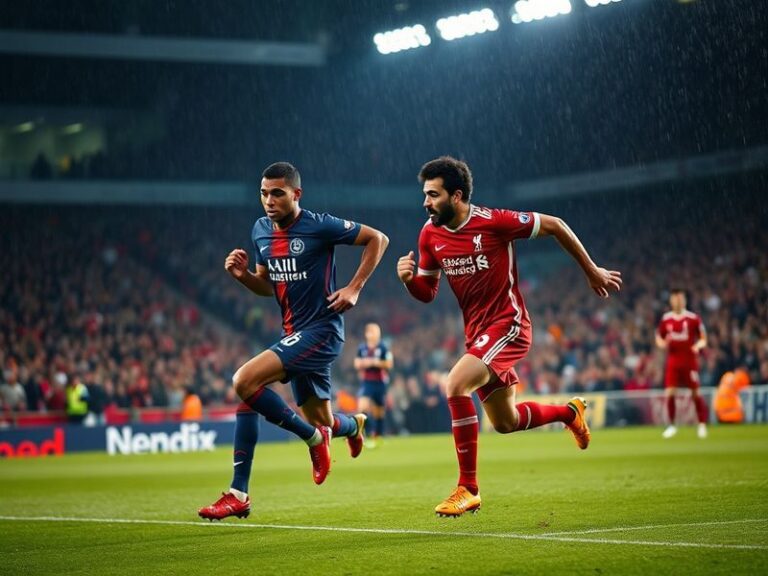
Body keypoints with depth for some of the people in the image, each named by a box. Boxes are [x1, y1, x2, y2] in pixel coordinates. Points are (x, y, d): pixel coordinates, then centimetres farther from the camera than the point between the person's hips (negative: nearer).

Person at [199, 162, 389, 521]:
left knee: (244, 381, -23)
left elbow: (378, 239, -4)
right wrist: (241, 275, -1)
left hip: (321, 330, -7)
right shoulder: (260, 231, 8)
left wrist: (354, 288, -10)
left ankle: (313, 437, -4)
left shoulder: (319, 226, -12)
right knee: (321, 423, 16)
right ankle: (353, 425, 53)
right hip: (294, 333, 7)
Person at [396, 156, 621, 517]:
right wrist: (408, 279, -14)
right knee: (505, 423, 17)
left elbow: (554, 226, -6)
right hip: (476, 333, 7)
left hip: (507, 325, -7)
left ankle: (468, 489, -19)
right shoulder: (430, 235, 0)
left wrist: (591, 271, 2)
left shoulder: (492, 222, -18)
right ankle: (569, 412, 47)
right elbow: (427, 293, 10)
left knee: (455, 385, -28)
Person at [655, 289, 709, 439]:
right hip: (673, 362, 2)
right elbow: (659, 338, 14)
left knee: (695, 393, 2)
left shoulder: (693, 318, -3)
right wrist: (662, 343, -9)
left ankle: (702, 424, 16)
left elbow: (703, 339, 3)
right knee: (669, 393, -7)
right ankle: (671, 425, 5)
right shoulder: (665, 319, 4)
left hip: (690, 361, -2)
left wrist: (699, 345, -18)